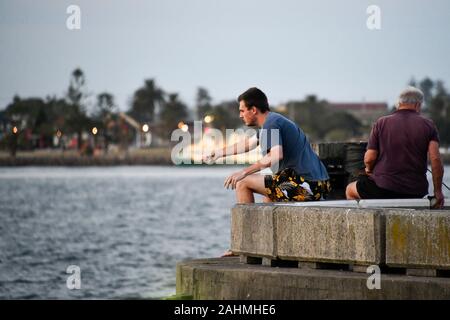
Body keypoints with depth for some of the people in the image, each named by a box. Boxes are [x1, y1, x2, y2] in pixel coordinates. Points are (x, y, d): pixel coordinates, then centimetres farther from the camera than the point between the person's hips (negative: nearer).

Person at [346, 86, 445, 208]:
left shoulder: (381, 123, -1)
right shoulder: (428, 125, 0)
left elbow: (369, 158, -5)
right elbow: (435, 159, -9)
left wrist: (369, 169, 18)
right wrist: (438, 192, -2)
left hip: (384, 189, -3)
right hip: (416, 192, 3)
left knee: (350, 190, 24)